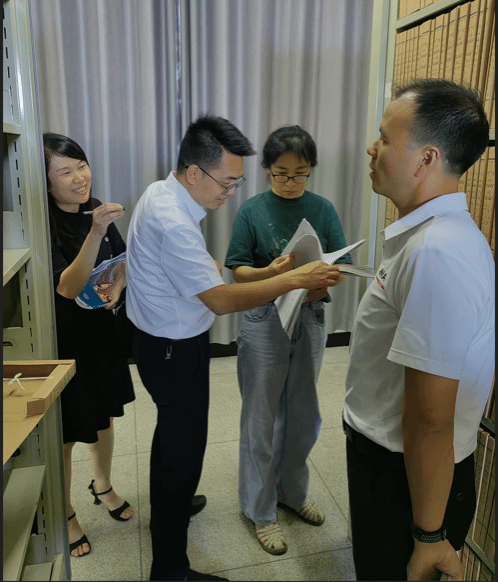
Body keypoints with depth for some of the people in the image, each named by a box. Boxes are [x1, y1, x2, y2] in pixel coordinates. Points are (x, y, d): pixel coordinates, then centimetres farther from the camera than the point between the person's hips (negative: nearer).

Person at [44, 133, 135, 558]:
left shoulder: (95, 210, -2)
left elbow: (124, 261, 10)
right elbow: (68, 287, -32)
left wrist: (117, 286, -12)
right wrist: (96, 232, -44)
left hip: (101, 332, 6)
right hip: (63, 343, -6)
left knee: (103, 416, 22)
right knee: (66, 433, 10)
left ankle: (103, 486, 47)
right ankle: (65, 515, 34)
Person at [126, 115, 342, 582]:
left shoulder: (159, 192, 2)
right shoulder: (174, 224, -30)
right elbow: (221, 300, -31)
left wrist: (203, 266, 6)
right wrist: (297, 278, -28)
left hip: (160, 342, 10)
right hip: (175, 351, -10)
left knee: (171, 431, 28)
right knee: (184, 450, 3)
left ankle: (167, 504, 53)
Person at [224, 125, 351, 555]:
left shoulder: (323, 209, 1)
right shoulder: (252, 211, -5)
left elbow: (343, 268, -1)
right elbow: (238, 271, -6)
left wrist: (322, 283, -23)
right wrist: (272, 272, -26)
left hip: (311, 318, 3)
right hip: (265, 320, -3)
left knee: (302, 415, 17)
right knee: (262, 418, 8)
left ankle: (293, 491, 40)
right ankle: (261, 509, 27)